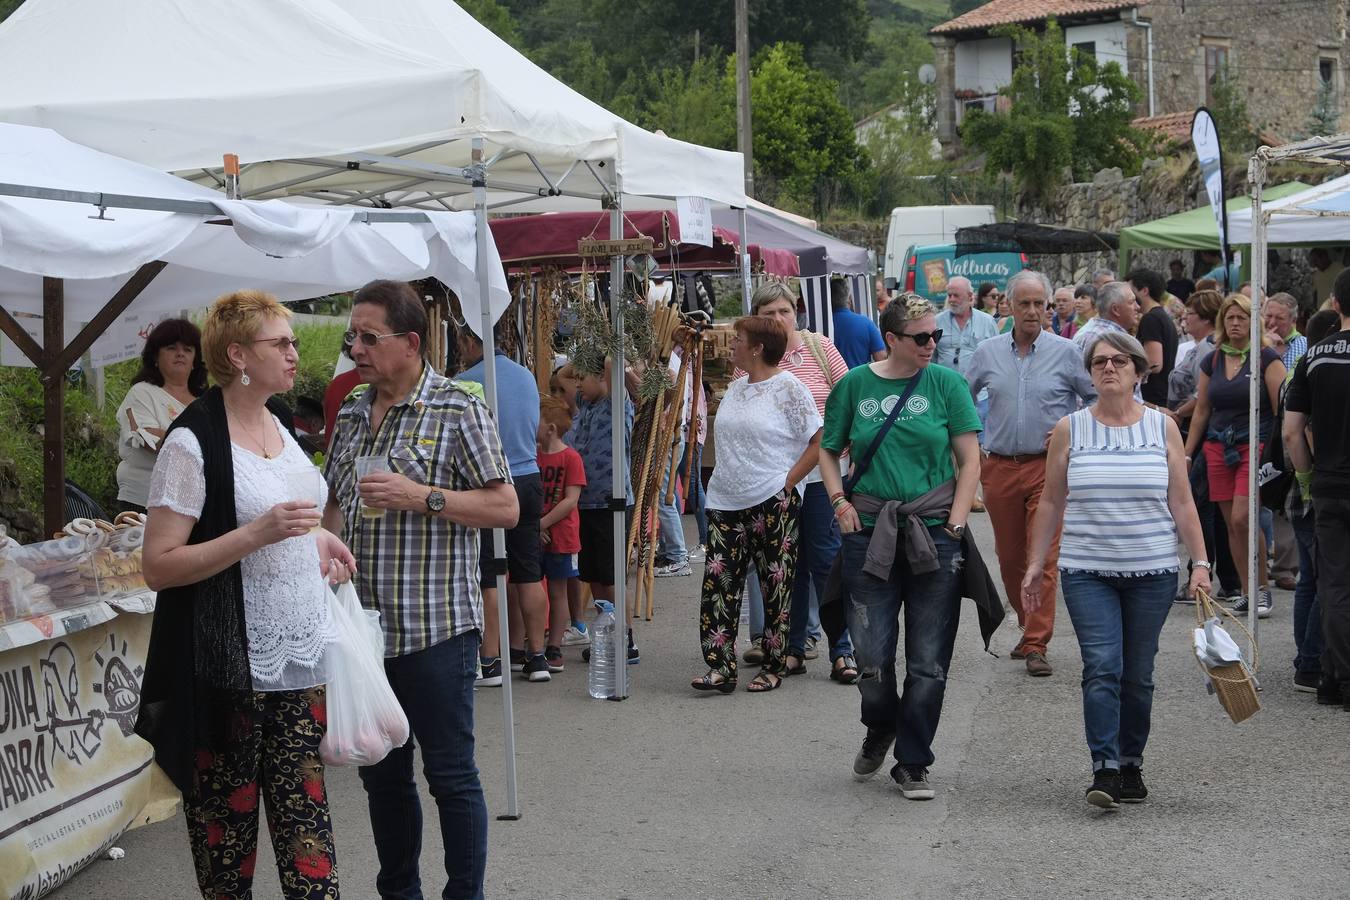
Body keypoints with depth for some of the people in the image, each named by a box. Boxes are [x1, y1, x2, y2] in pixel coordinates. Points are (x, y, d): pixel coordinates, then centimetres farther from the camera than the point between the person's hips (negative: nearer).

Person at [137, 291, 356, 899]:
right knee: (227, 816, 3)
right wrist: (258, 534, -26)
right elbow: (158, 567, -17)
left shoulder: (277, 421, 10)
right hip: (232, 667, -7)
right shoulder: (193, 442, -14)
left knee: (304, 804, 6)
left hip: (302, 657, 7)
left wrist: (314, 538, 8)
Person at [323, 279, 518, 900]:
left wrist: (421, 497, -18)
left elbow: (505, 508, -9)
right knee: (381, 774, 14)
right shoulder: (351, 413, 13)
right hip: (364, 627, 6)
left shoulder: (458, 408, -6)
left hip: (436, 627, -6)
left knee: (450, 774, 0)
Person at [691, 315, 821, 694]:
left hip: (773, 503, -7)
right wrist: (723, 480, 13)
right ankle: (721, 666, -3)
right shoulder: (735, 388, 14)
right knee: (718, 580, -3)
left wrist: (788, 481, -14)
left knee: (776, 585, 3)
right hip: (726, 503, 7)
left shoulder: (788, 388, -8)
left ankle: (773, 667, 12)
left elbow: (820, 440, -11)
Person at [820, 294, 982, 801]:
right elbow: (829, 451, 16)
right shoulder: (855, 385, 5)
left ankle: (913, 764, 15)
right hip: (870, 532, 0)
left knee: (929, 660, 1)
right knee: (872, 654, 0)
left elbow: (969, 461, 3)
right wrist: (839, 501, 1)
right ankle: (880, 730, 32)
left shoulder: (946, 383, 2)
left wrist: (956, 521, -7)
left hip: (934, 533, 0)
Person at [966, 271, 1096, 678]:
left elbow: (1098, 398, 7)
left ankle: (1036, 645, -7)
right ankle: (1029, 627, 28)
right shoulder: (988, 353, 6)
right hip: (999, 468, 3)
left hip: (1048, 467, -3)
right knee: (1009, 555, 10)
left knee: (1044, 556, -9)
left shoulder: (1064, 351, -1)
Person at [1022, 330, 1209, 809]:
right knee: (1102, 667, -13)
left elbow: (1182, 503, 5)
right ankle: (1104, 769, -14)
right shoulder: (1069, 429, 4)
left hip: (1152, 572, 1)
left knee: (1138, 675, 7)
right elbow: (1051, 503, 8)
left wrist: (1200, 562, -2)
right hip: (1086, 572, -1)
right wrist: (1035, 564, 5)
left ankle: (1131, 765, 20)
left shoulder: (1162, 427, 5)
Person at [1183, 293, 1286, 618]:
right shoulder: (1211, 362, 11)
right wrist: (1186, 455, 15)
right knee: (1231, 524, 4)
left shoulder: (1267, 359, -3)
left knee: (1242, 518, -15)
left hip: (1255, 446, -5)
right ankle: (1246, 592, 11)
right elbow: (1201, 412, 16)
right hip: (1218, 448, 5)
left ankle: (1262, 587, 0)